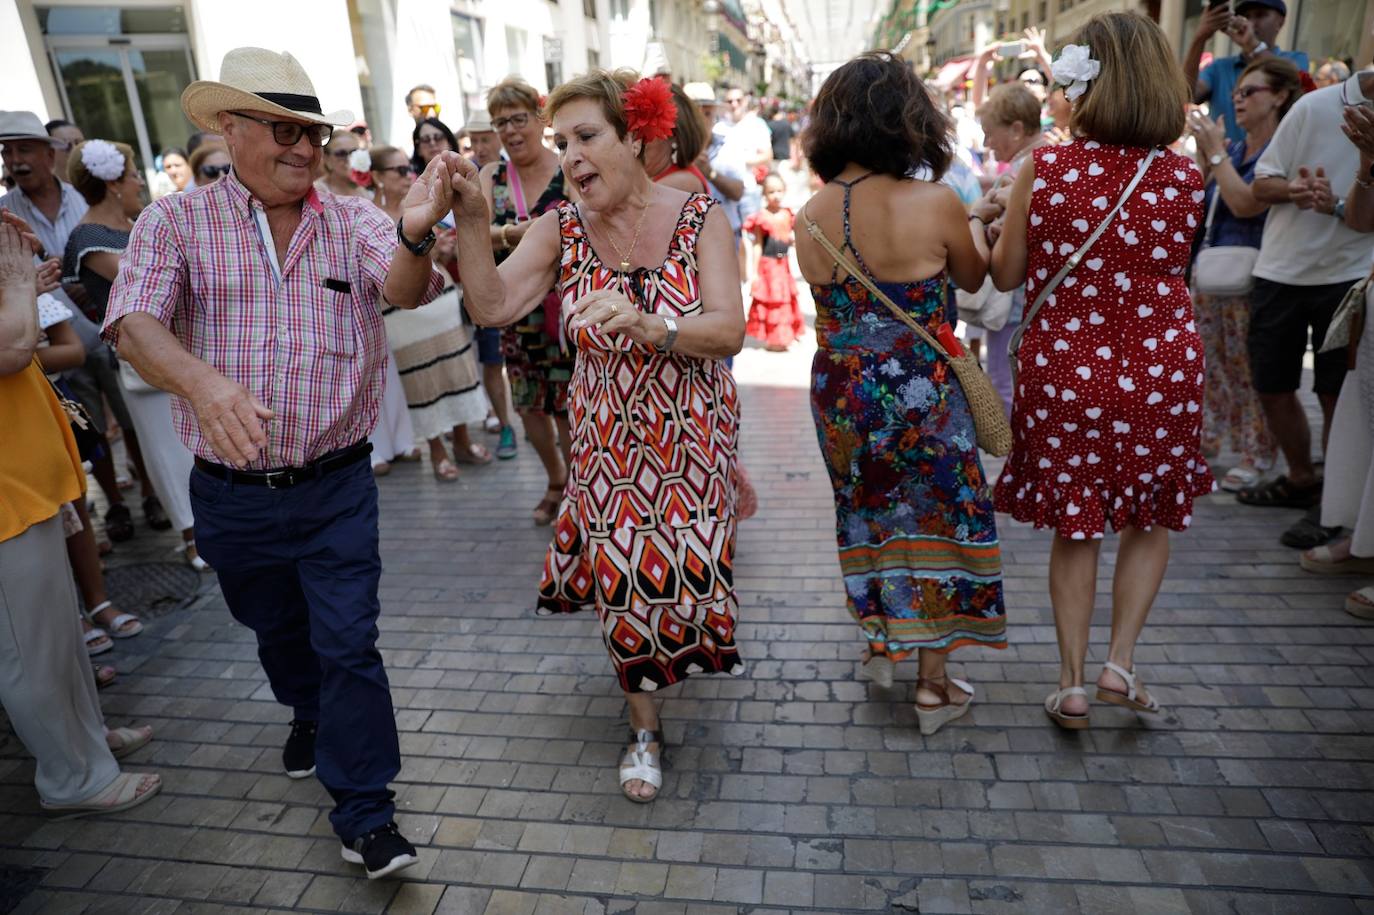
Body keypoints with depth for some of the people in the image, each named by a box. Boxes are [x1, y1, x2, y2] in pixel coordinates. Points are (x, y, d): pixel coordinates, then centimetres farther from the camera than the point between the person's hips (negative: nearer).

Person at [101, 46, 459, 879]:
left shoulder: (354, 220, -3)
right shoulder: (175, 223, -4)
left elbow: (401, 288, -22)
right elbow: (134, 323, -17)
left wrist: (415, 234, -46)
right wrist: (200, 379, -39)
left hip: (337, 487, -1)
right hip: (231, 493, 2)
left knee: (349, 645, 2)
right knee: (277, 629, 24)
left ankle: (365, 814, 16)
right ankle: (311, 714, 54)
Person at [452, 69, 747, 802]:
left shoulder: (699, 218, -11)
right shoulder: (561, 230, -6)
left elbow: (729, 330, -20)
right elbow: (492, 306, -19)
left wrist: (646, 325, -36)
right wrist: (472, 222, -32)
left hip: (692, 438, -1)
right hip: (609, 442, 1)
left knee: (692, 571, 9)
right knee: (623, 584, 7)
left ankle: (703, 636, 50)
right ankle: (644, 728, 31)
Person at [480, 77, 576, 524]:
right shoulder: (492, 176, 5)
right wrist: (508, 233, -32)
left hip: (565, 307, -5)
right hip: (515, 310, 5)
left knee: (568, 405, 0)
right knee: (528, 404, 15)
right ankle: (556, 482, 38)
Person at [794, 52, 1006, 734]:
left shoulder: (809, 216, -4)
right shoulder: (935, 203, -15)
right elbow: (974, 279, 5)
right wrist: (974, 234, 24)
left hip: (839, 391, 4)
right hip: (920, 394, -4)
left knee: (866, 514, 23)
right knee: (940, 521, 13)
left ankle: (878, 643, 39)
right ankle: (933, 684, 23)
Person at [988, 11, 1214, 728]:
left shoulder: (1043, 167, -9)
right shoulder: (1184, 178, -4)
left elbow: (1005, 274, -2)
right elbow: (1171, 270, 9)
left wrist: (1004, 221, 16)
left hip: (1061, 374, 0)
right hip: (1160, 373, 1)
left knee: (1073, 526, 14)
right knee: (1151, 518, 21)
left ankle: (1072, 682, 19)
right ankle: (1121, 661, 15)